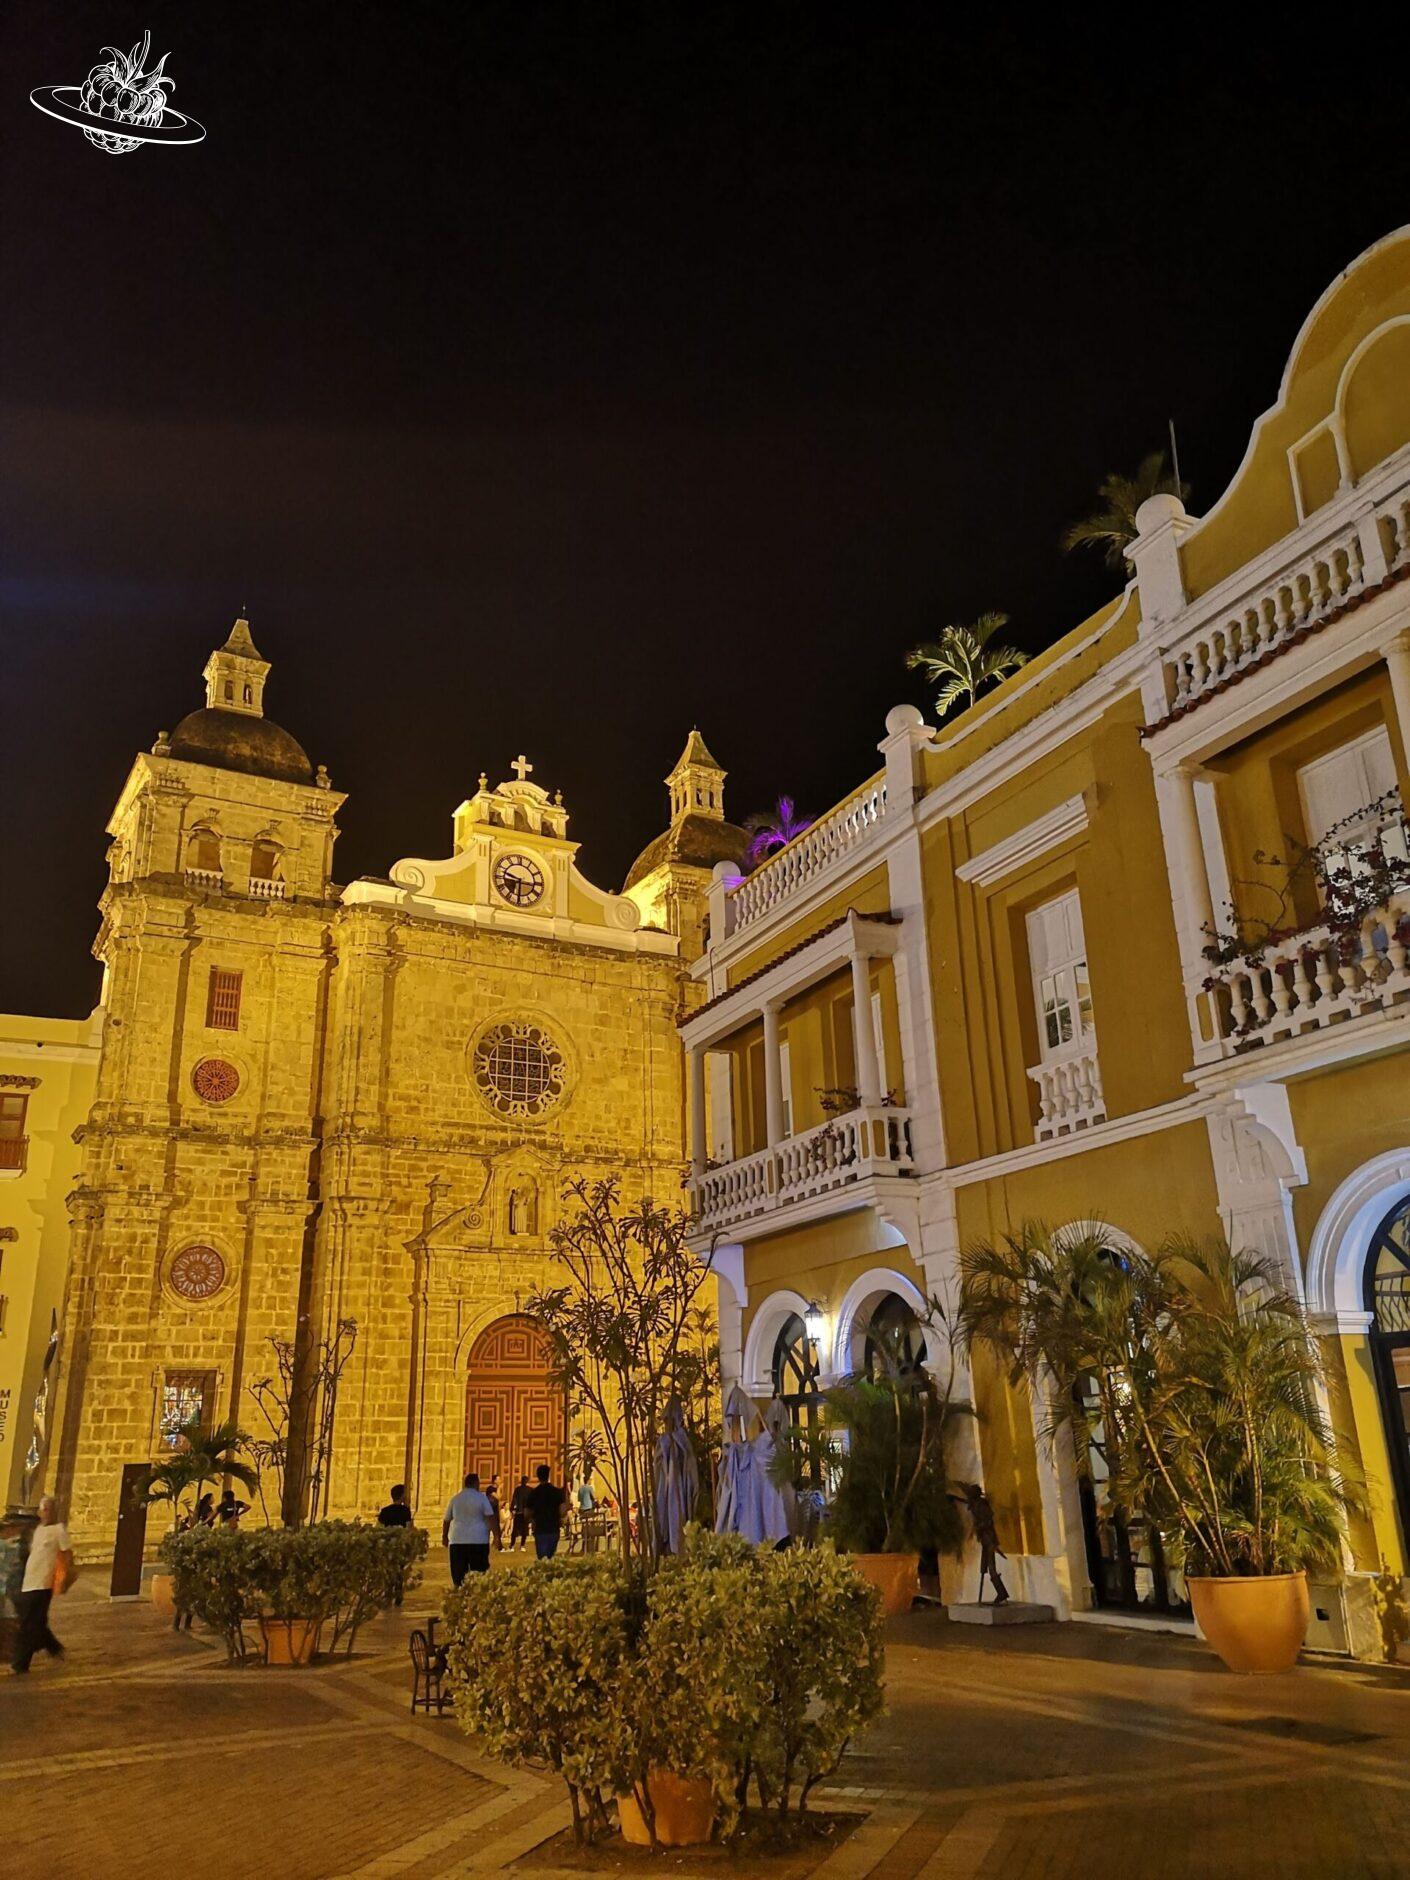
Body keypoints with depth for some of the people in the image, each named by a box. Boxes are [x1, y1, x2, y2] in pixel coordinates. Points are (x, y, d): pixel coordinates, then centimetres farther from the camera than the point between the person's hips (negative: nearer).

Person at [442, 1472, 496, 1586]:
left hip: (457, 1541, 2)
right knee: (479, 1575, 3)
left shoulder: (455, 1499, 9)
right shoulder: (482, 1498, 1)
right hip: (478, 1540, -2)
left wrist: (444, 1537, 25)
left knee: (458, 1576, 3)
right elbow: (491, 1518, -5)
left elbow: (446, 1520, 13)